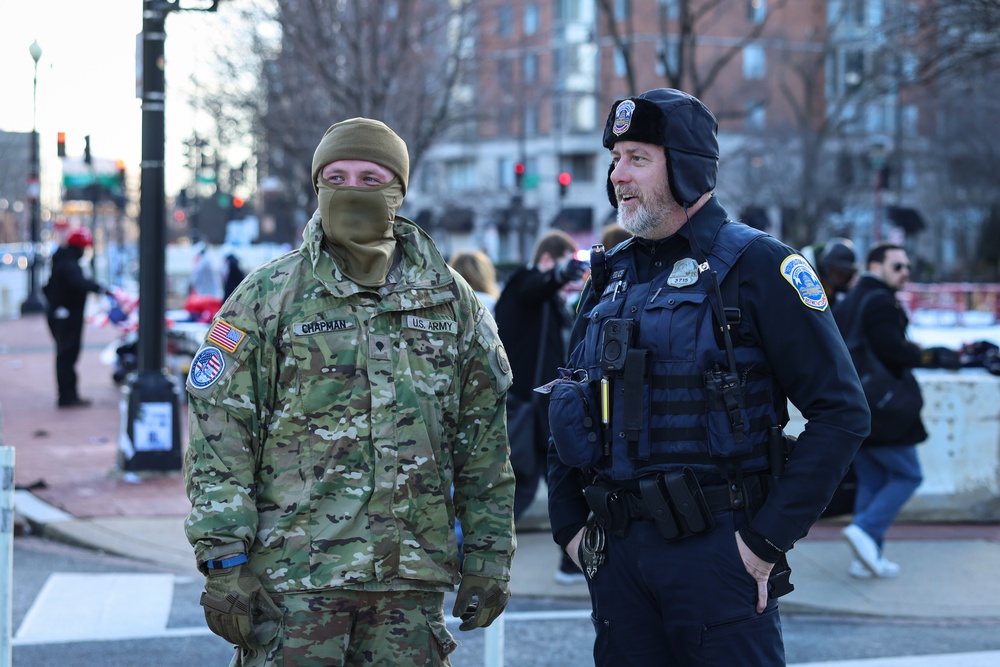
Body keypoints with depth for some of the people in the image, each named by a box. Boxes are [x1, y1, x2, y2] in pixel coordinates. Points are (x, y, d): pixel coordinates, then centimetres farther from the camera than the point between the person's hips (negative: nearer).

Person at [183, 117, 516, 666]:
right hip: (293, 576, -3)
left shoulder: (451, 301, 9)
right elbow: (219, 437, -3)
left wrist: (487, 561, 9)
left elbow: (484, 448, 12)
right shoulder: (267, 296, 0)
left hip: (412, 579, 3)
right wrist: (223, 561, -10)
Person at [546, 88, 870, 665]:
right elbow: (570, 413, 22)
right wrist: (569, 523, 11)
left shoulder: (755, 265, -7)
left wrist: (770, 536, -13)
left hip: (716, 552, -6)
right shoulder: (614, 276, 13)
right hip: (618, 553, 6)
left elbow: (842, 411, -12)